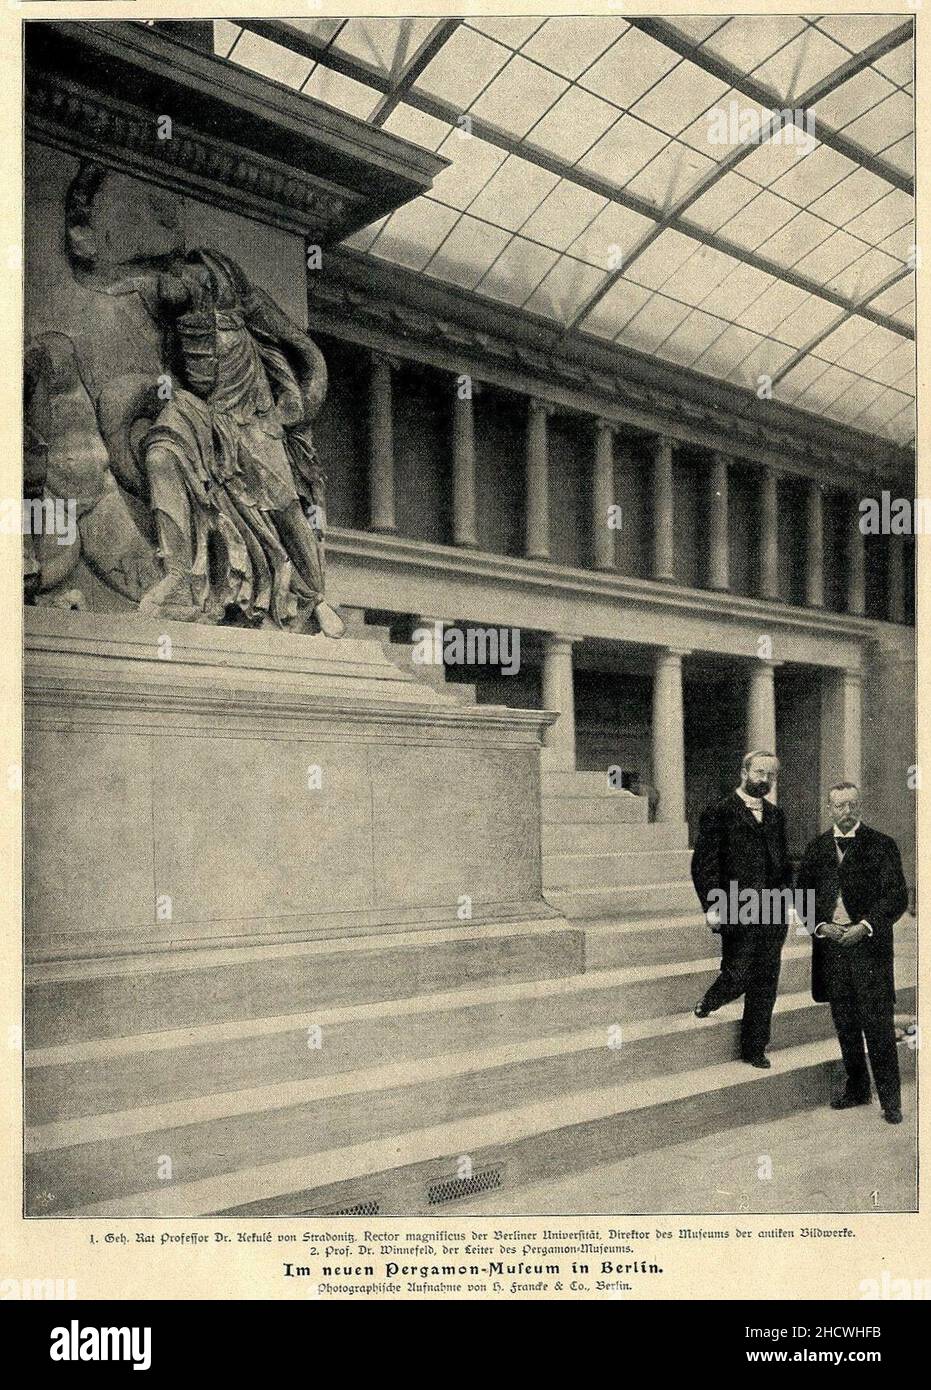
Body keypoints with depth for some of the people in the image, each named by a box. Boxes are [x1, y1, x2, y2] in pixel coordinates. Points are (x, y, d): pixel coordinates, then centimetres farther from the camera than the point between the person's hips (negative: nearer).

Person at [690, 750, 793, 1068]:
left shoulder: (775, 816, 14)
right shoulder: (719, 813, -6)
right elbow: (704, 864, -9)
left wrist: (782, 887, 8)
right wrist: (712, 907, -15)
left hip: (773, 913, 6)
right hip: (738, 912, -6)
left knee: (765, 984, 10)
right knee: (737, 978, -5)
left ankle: (755, 1048, 22)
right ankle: (708, 1003, 28)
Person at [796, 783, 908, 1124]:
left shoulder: (882, 845, -1)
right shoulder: (816, 848, 9)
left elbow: (897, 897, -4)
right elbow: (803, 895, 11)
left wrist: (866, 926, -14)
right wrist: (820, 926, -5)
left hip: (869, 945, -3)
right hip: (830, 943, 4)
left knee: (878, 1024, -3)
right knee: (845, 1025, 12)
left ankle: (890, 1099, 8)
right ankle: (856, 1088, 25)